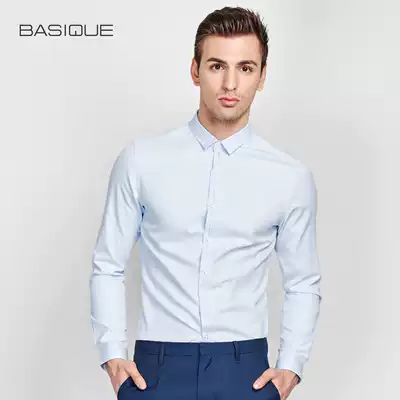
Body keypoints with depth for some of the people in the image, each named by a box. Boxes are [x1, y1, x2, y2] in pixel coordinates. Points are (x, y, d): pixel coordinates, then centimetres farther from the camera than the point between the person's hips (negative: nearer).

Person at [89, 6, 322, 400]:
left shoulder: (292, 178, 0)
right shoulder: (141, 160, -1)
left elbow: (303, 284, 10)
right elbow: (108, 267, 5)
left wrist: (291, 366, 0)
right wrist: (112, 354, -2)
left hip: (246, 367, 1)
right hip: (157, 366, 0)